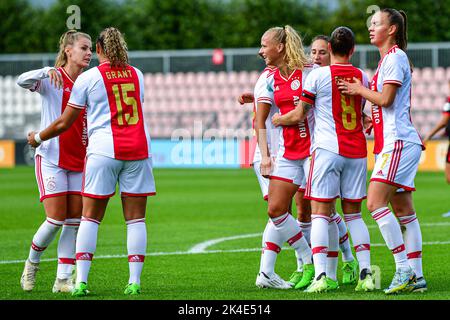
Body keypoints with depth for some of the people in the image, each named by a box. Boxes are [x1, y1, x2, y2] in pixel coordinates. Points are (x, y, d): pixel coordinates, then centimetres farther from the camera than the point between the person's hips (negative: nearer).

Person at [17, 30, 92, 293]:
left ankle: (63, 279, 5)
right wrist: (47, 72, -40)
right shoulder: (52, 79, -5)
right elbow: (23, 81, -24)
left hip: (78, 161, 5)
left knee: (74, 222, 1)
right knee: (56, 220, -9)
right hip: (52, 159, -5)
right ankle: (32, 262, 16)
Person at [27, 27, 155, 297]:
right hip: (138, 150, 3)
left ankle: (81, 281, -3)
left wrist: (38, 138, 20)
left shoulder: (88, 78, -1)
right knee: (136, 218, 4)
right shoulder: (136, 75, 10)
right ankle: (134, 281, -2)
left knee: (90, 217, 3)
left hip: (104, 151, -3)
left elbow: (64, 123, 2)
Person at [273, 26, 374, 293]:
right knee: (354, 214, 11)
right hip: (357, 151, 4)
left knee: (321, 213, -4)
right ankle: (366, 271, -1)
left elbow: (299, 115, 0)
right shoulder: (362, 77, 9)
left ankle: (322, 275, -16)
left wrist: (274, 120, 18)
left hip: (328, 149, -4)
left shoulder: (318, 75, -4)